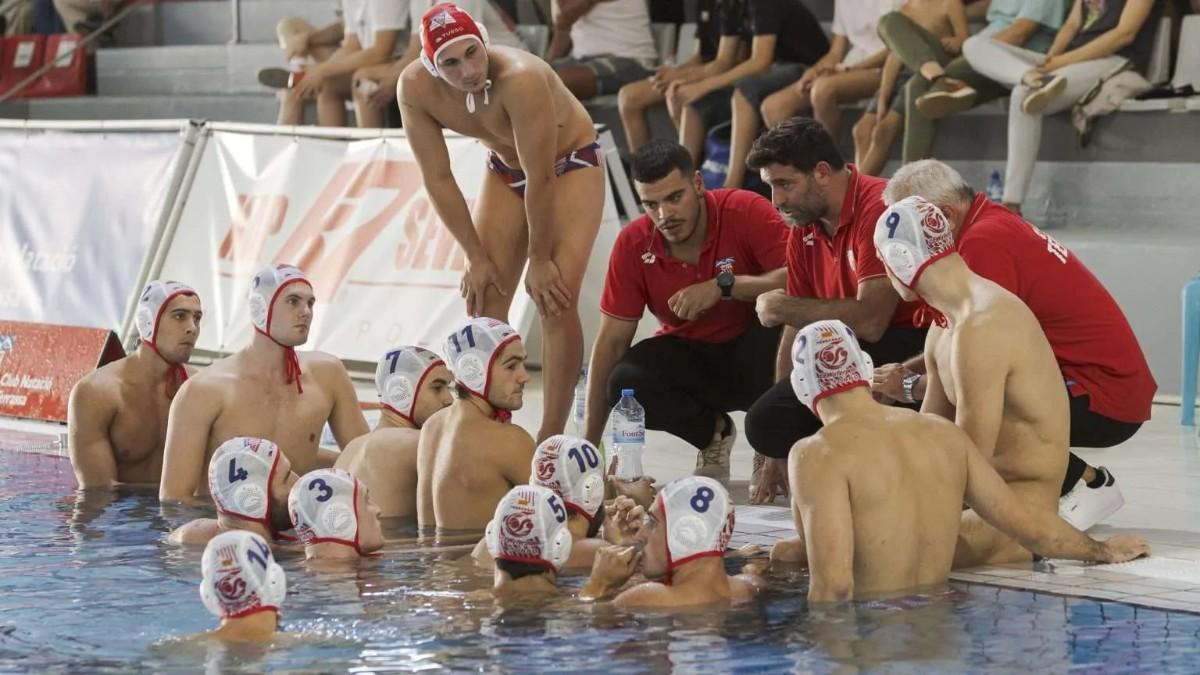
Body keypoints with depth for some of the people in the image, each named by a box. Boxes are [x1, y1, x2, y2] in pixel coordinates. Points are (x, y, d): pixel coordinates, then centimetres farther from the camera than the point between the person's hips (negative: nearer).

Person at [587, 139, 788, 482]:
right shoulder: (633, 244, -11)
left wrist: (724, 285, -36)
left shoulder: (746, 212, -20)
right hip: (689, 357, 3)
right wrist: (590, 443, -11)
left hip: (751, 354, -3)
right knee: (625, 382, -27)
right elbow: (611, 340, -8)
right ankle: (713, 432, 4)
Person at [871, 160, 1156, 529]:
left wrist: (909, 385, -4)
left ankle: (1086, 483, -4)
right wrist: (905, 369, 11)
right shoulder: (993, 224, 12)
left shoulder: (983, 243, -19)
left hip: (1103, 401, -10)